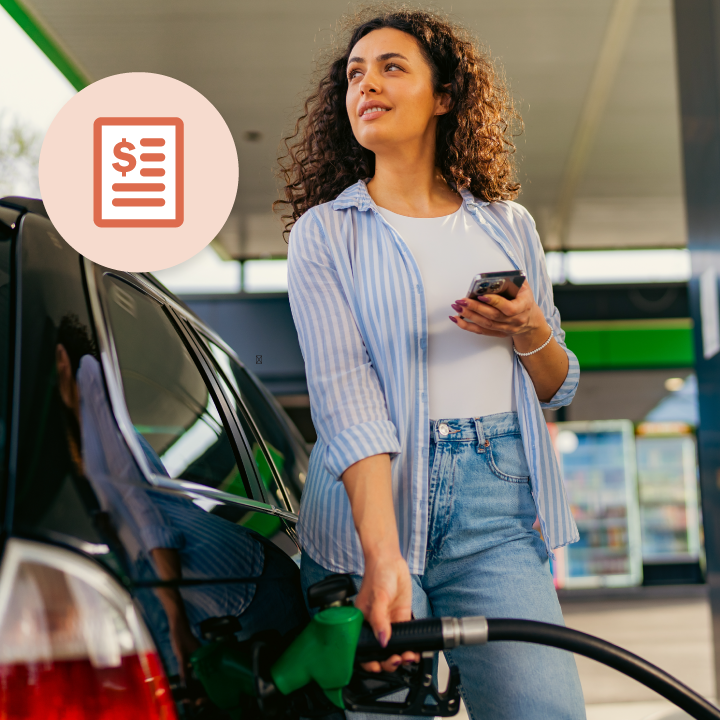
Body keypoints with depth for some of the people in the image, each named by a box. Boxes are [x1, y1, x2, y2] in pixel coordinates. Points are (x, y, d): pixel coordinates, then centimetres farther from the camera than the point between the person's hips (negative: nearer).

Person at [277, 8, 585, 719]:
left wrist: (529, 333, -5)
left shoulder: (509, 225, 12)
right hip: (369, 504, -2)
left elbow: (556, 389, 19)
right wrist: (383, 557, -24)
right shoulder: (324, 232, 3)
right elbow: (343, 394, -11)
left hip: (499, 505, 2)